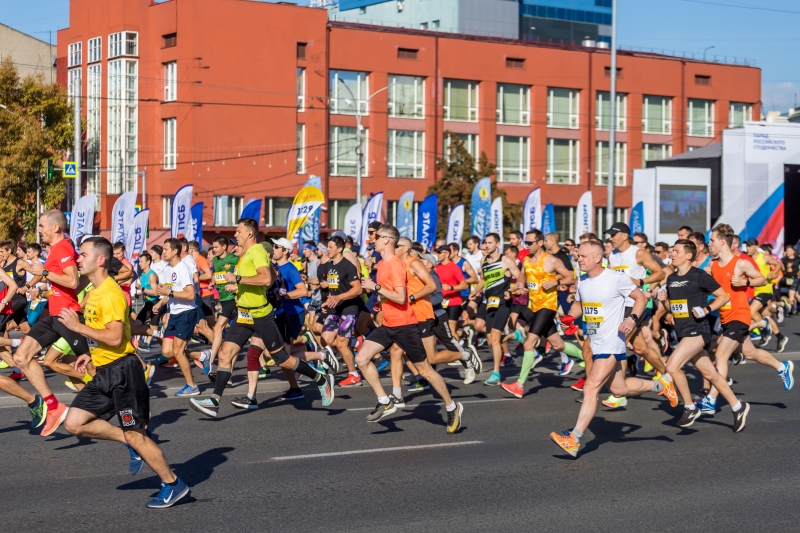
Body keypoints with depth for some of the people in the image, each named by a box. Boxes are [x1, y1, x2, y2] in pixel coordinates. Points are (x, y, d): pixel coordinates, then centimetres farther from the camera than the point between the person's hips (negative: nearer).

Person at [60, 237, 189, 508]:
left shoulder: (110, 294, -18)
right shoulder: (95, 292, 13)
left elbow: (115, 338, -26)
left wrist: (77, 327, -21)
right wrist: (91, 354, 13)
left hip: (121, 370, -9)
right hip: (104, 371, 10)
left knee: (134, 434, -3)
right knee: (74, 423, 3)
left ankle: (173, 485, 10)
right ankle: (133, 445, 15)